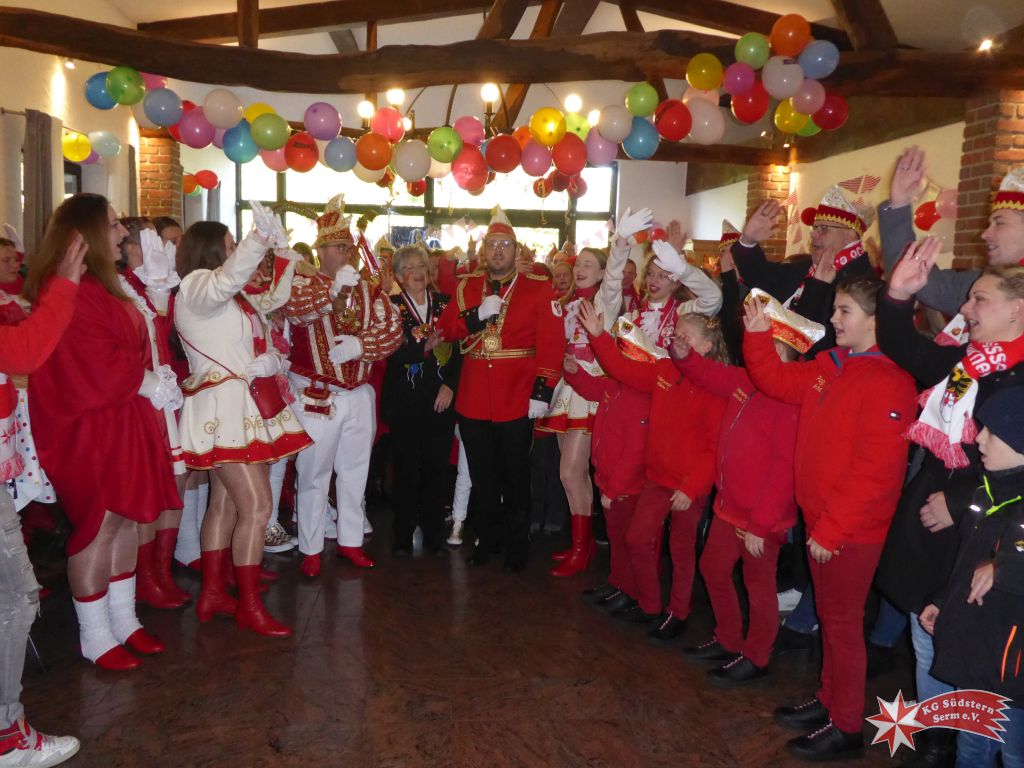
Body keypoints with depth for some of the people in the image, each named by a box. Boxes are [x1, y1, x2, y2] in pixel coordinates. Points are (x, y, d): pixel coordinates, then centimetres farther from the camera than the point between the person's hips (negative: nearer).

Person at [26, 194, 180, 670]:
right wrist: (149, 382, -9)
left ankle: (123, 620, 25)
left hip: (121, 423, 10)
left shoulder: (99, 285, 16)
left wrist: (151, 379, -1)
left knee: (126, 519, 13)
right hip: (90, 429, -10)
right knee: (101, 524, -1)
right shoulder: (68, 290, -18)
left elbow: (128, 349, 16)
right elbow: (99, 369, -22)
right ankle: (95, 638, 14)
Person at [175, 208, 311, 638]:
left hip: (244, 406, 10)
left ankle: (212, 595, 23)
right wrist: (261, 236, -42)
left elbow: (274, 298, 29)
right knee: (256, 506, -11)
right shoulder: (195, 285, -9)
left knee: (226, 503, 13)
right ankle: (249, 606, -1)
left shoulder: (228, 295, 19)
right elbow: (230, 277, -31)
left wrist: (282, 250, 24)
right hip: (225, 406, -10)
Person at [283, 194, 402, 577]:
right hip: (315, 396, -4)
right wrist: (335, 286, -33)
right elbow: (292, 305, -28)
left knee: (355, 473, 14)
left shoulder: (370, 291, 8)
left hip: (359, 396, 4)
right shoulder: (304, 285, -4)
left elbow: (392, 330, -4)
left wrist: (359, 345, -19)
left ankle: (350, 541, 29)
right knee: (313, 475, 4)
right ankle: (310, 549, 17)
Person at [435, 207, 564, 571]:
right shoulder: (467, 287, 7)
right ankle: (486, 537, 32)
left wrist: (542, 391, -16)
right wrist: (478, 315, -17)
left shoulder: (539, 288, -4)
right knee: (481, 475, 15)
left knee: (516, 476, 9)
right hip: (473, 400, 4)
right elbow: (445, 329, -2)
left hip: (518, 400, -3)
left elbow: (552, 343, -11)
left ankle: (517, 543, 25)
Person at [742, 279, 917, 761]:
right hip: (821, 520, 8)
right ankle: (829, 700, 37)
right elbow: (776, 381, 17)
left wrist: (831, 529, -21)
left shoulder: (889, 383, -20)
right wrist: (758, 333, 3)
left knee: (843, 622, 6)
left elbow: (873, 472, -24)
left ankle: (846, 727, 23)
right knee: (830, 616, 20)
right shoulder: (829, 367, 5)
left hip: (853, 530, -8)